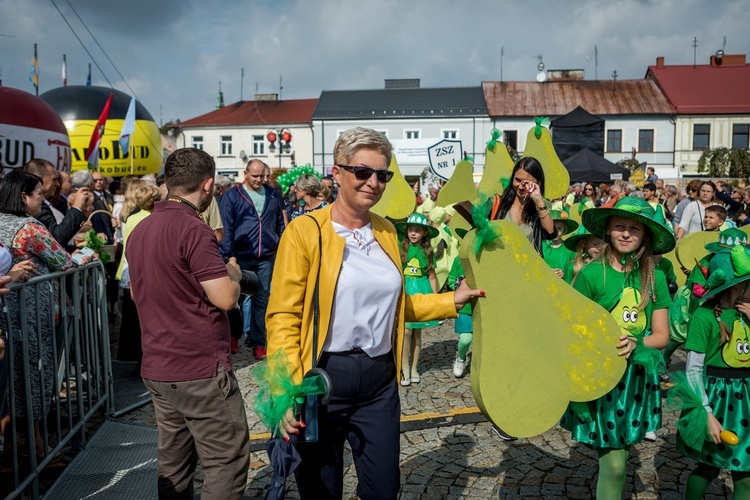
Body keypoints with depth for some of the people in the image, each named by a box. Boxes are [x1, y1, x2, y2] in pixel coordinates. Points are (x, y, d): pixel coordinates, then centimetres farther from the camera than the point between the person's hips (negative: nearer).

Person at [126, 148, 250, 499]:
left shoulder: (140, 230, 11)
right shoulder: (193, 229, -16)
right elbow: (226, 298, -19)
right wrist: (232, 272, 0)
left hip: (156, 370, 9)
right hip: (200, 369, -9)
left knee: (173, 464, 17)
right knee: (228, 465, -1)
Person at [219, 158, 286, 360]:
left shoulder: (273, 196, 9)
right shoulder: (231, 196, 0)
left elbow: (280, 224, 14)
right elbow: (226, 228, -4)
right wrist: (229, 256, -11)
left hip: (266, 258, 3)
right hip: (241, 257, -2)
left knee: (261, 299, 7)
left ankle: (257, 341, 17)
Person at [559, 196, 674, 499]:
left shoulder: (655, 278, 0)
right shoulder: (591, 273, -11)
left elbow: (662, 336, 2)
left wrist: (635, 343, -17)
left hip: (638, 375, 4)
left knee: (619, 451, 13)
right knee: (613, 461, -1)